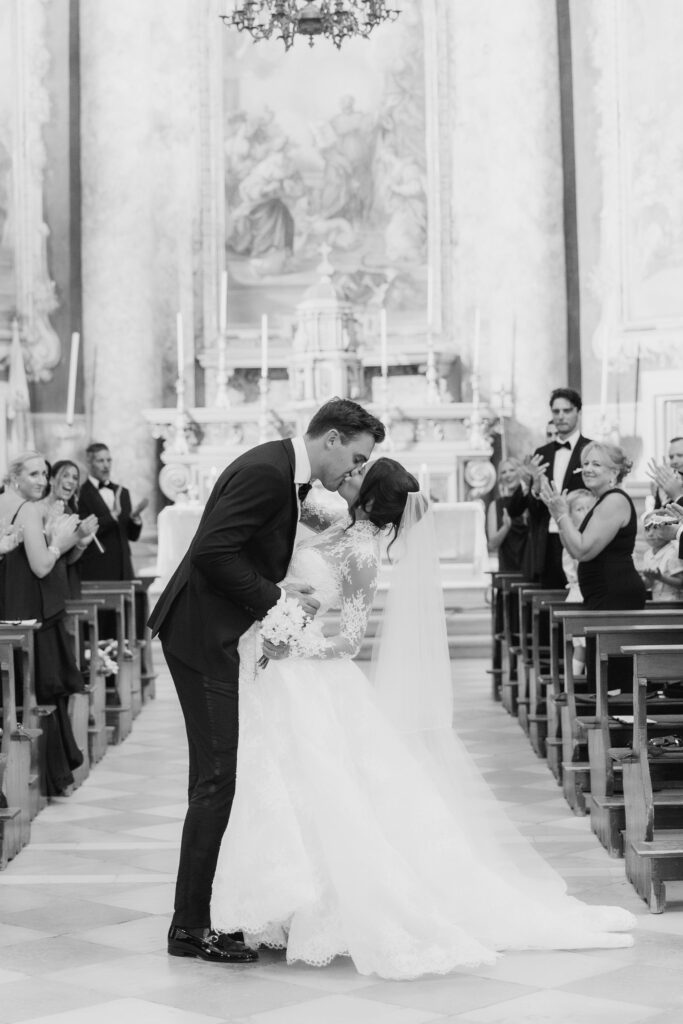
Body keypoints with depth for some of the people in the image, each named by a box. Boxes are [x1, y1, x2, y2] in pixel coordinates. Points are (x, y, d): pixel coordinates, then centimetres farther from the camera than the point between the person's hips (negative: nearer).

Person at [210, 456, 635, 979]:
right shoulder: (343, 528, 6)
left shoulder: (361, 550, -16)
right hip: (278, 680, 9)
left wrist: (290, 647, -25)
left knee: (325, 801, -4)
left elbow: (350, 637, -16)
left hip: (305, 678, -9)